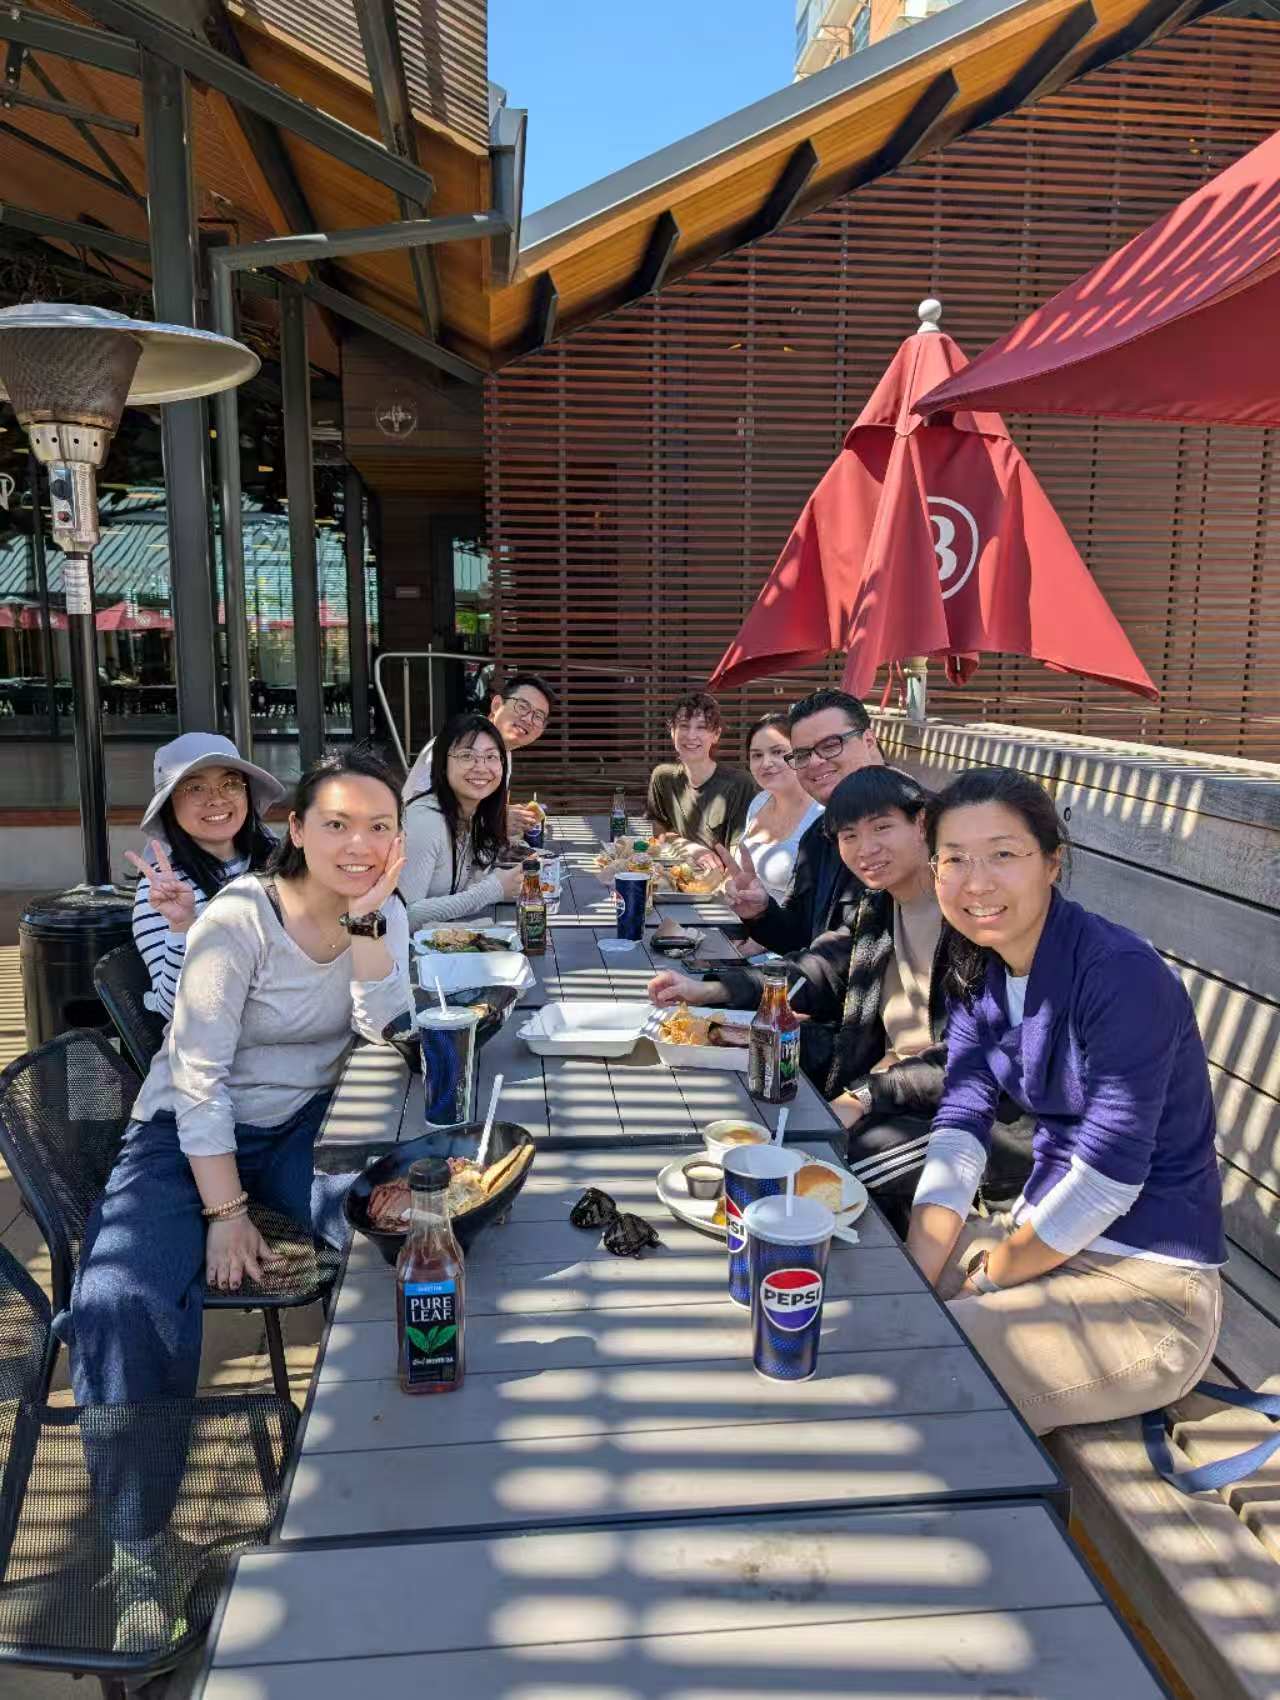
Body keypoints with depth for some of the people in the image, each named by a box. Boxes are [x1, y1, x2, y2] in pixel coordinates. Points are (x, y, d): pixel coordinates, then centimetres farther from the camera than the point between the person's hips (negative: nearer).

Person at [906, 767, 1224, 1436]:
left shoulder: (1121, 977, -23)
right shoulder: (979, 972, 0)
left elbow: (1107, 1177, -23)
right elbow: (958, 1130, -3)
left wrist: (984, 1280, -10)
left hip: (1147, 1285, -7)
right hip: (1043, 1231, 7)